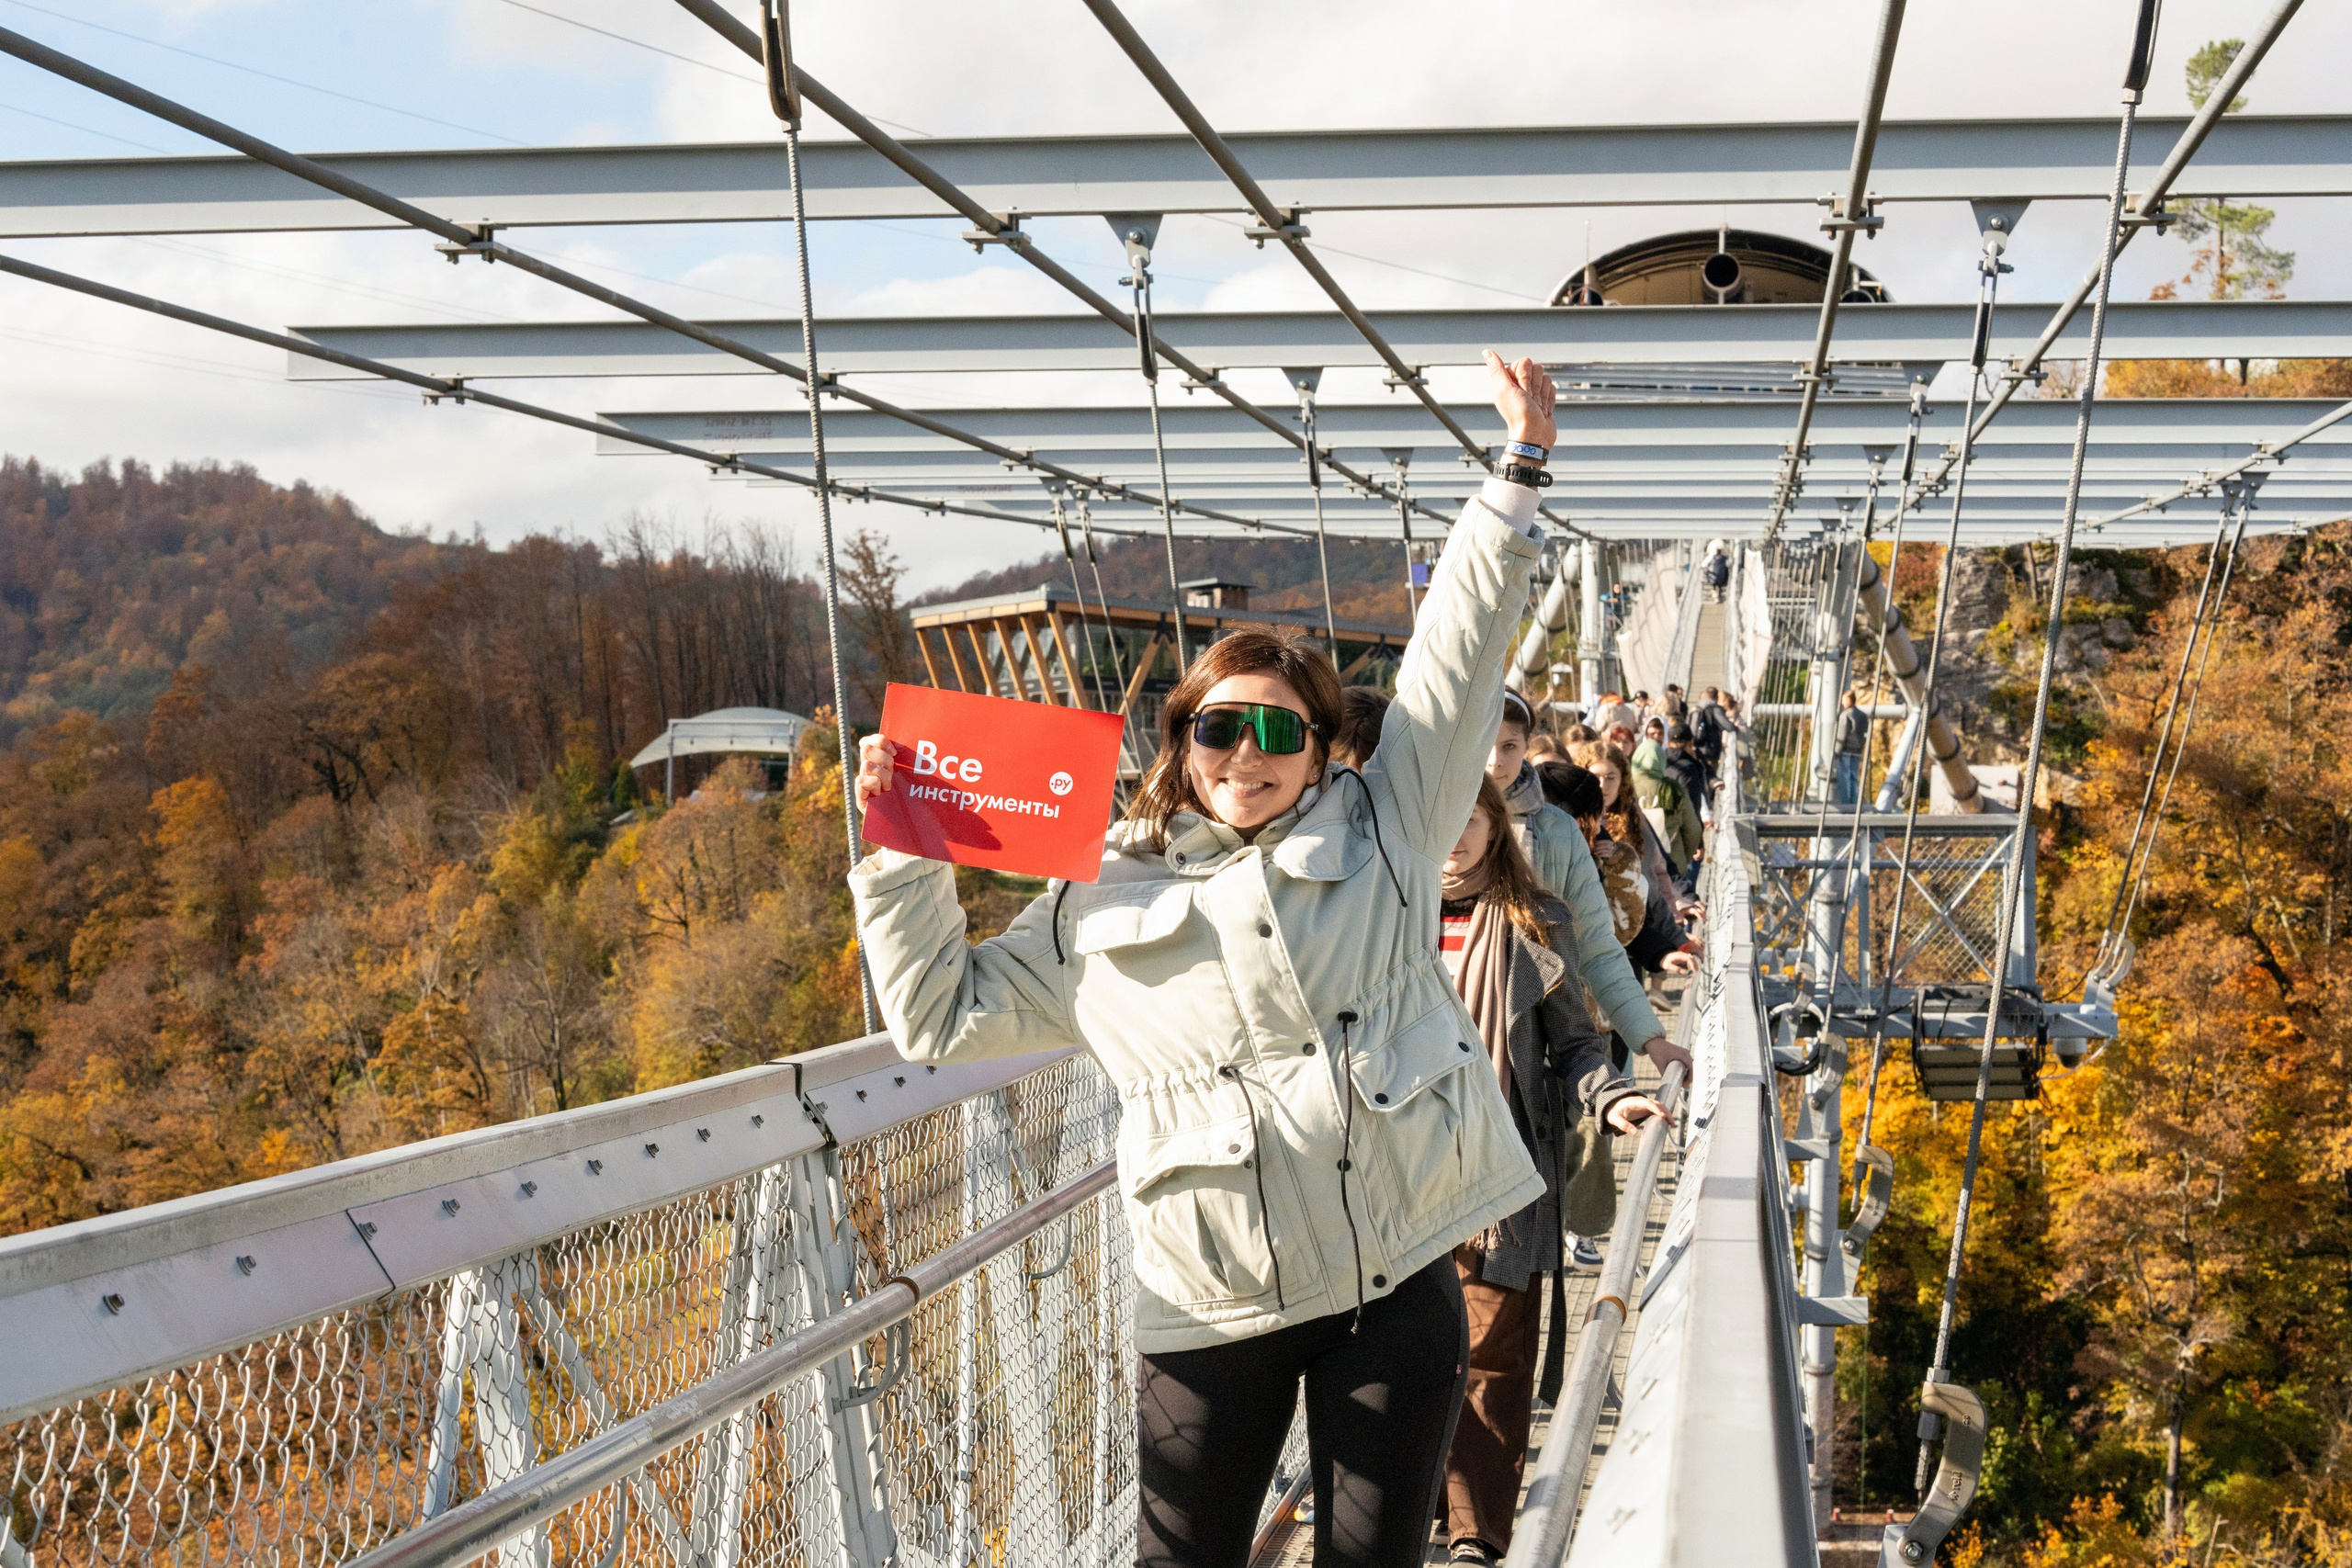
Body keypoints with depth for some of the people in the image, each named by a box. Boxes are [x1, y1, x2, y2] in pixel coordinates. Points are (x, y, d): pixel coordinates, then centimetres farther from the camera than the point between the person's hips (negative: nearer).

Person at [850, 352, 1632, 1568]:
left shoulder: (1378, 827, 10)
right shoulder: (1099, 908, 11)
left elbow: (1460, 650, 8)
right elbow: (940, 1012, 17)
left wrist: (1519, 470, 5)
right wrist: (905, 859, 8)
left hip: (1397, 1281, 0)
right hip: (1213, 1305, 0)